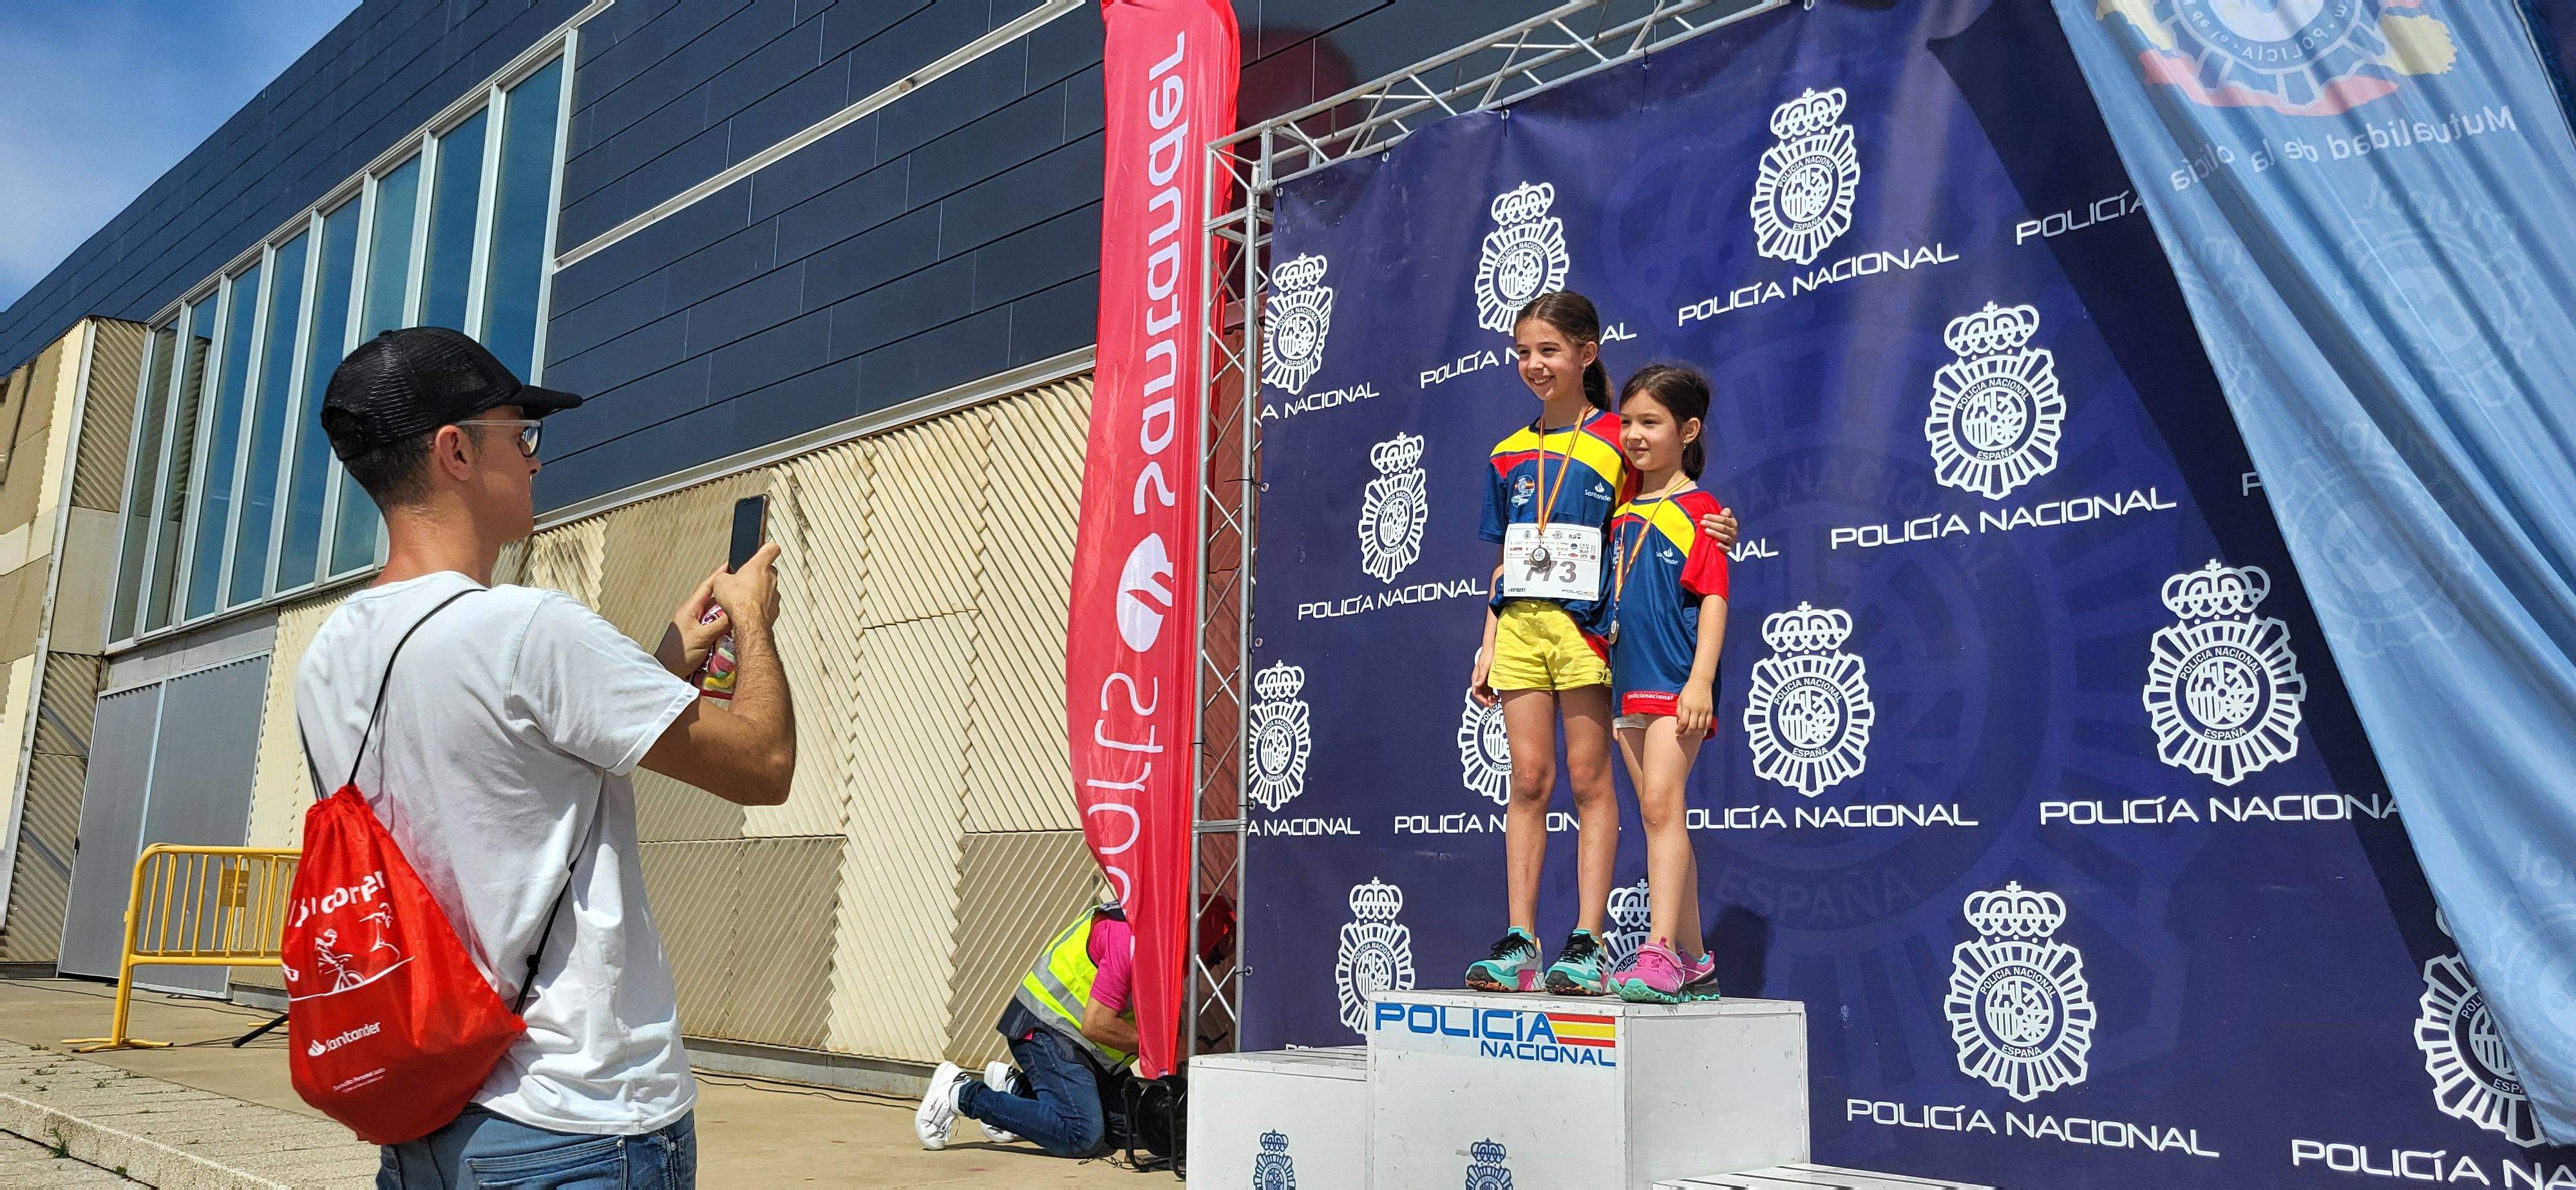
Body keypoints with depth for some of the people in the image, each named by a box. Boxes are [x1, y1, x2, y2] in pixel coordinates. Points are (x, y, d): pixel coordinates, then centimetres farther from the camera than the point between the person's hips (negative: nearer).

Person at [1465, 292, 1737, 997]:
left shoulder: (1619, 440, 2)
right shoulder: (1510, 454, 15)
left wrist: (1710, 534, -16)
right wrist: (1487, 649, 13)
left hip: (1586, 622, -4)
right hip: (1521, 624, 4)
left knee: (1589, 779, -2)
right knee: (1528, 781, 4)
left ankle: (1587, 945, 2)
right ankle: (1519, 944, 6)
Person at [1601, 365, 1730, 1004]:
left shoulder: (1698, 509, -5)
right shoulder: (1622, 510, 15)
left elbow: (1714, 598, -11)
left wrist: (1701, 680, -20)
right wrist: (1613, 680, 17)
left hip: (1676, 681, -7)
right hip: (1630, 684, 7)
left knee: (1661, 804, -17)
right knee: (1658, 816, 9)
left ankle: (1659, 952, -18)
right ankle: (1693, 961, 17)